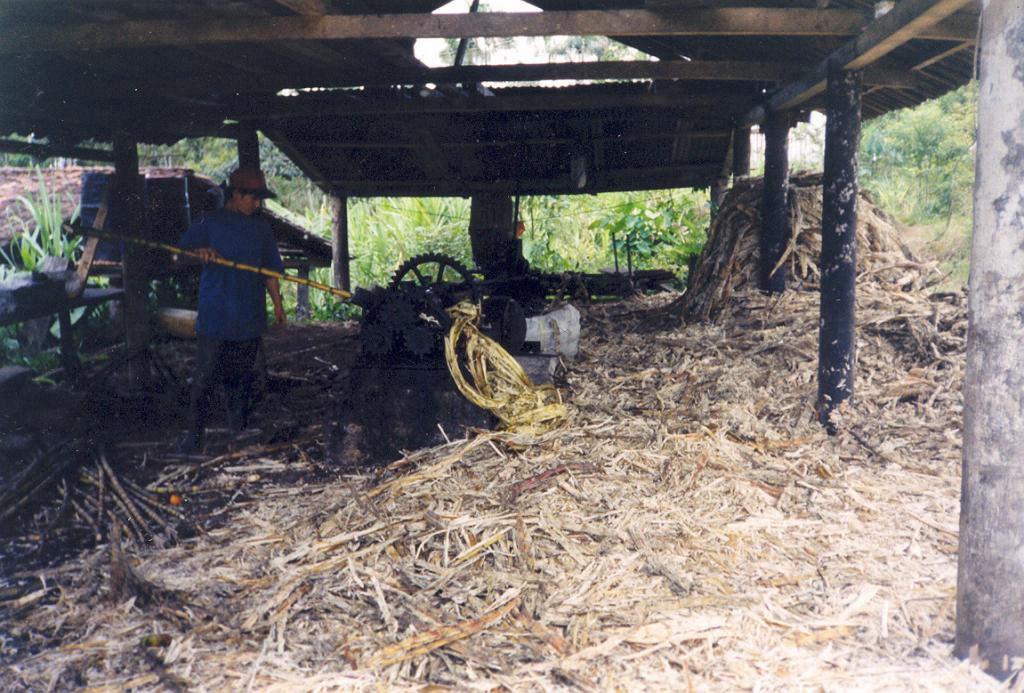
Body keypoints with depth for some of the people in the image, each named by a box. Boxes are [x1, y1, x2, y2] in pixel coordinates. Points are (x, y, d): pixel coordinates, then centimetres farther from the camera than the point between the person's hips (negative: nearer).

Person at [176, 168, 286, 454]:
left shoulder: (261, 227, 10)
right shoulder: (211, 222, 0)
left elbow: (270, 270, 14)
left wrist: (277, 303, 9)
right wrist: (199, 252, -21)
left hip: (249, 318, 3)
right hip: (214, 317, -3)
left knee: (242, 378, 11)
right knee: (205, 377, -4)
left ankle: (240, 431, 23)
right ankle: (194, 434, 5)